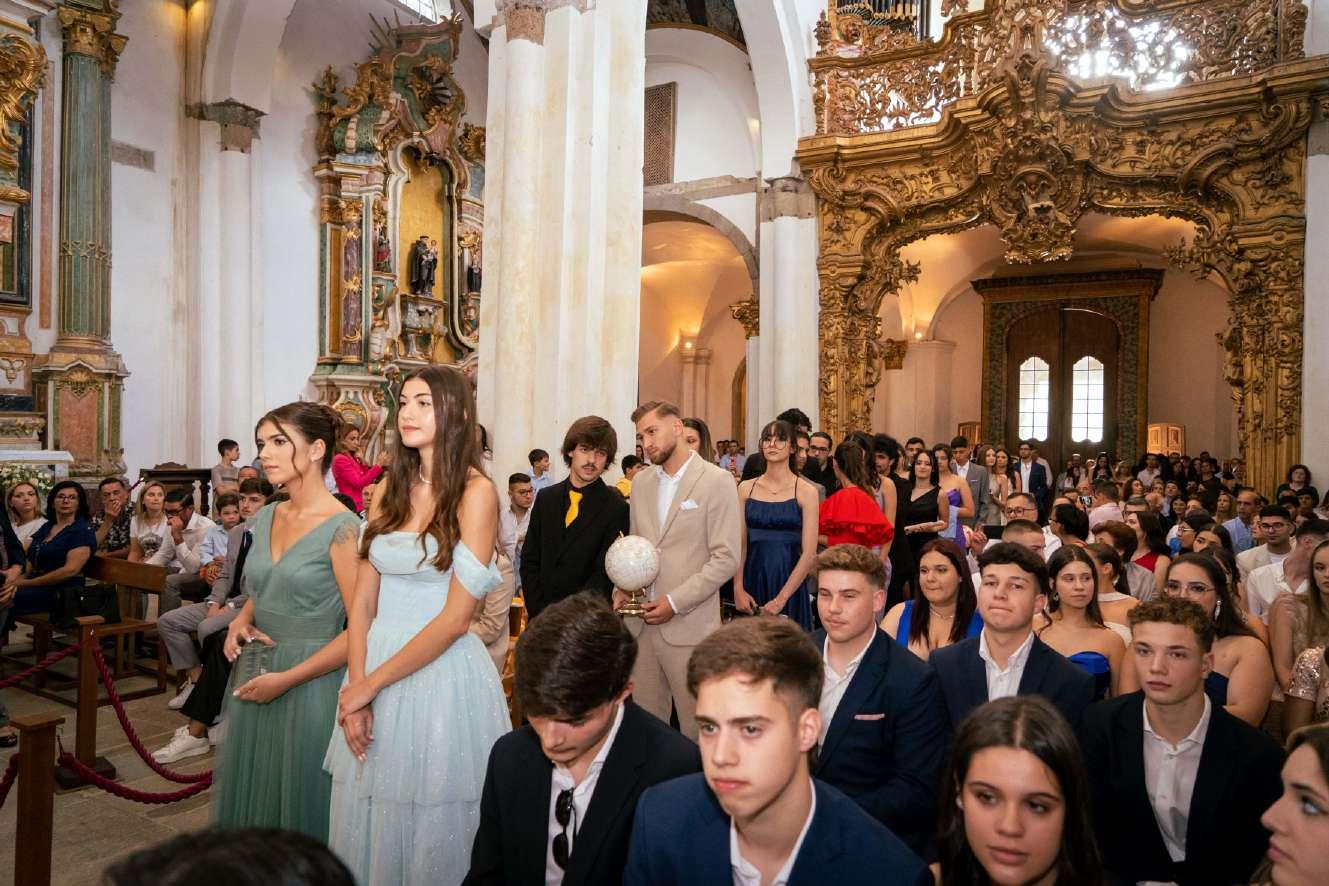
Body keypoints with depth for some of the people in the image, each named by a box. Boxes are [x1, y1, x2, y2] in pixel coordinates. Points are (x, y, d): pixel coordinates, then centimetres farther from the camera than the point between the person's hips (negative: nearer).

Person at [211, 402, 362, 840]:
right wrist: (240, 621, 1)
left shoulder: (342, 527, -16)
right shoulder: (266, 517, 6)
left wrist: (287, 679, -17)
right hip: (255, 680, 7)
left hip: (309, 688, -7)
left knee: (300, 806, 8)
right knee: (249, 795, 19)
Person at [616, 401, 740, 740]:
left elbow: (726, 558, -10)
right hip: (640, 623, 5)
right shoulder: (641, 481, 13)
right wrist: (622, 589, 3)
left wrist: (675, 602, -14)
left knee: (698, 728, 4)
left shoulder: (717, 481, -6)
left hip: (689, 625, -5)